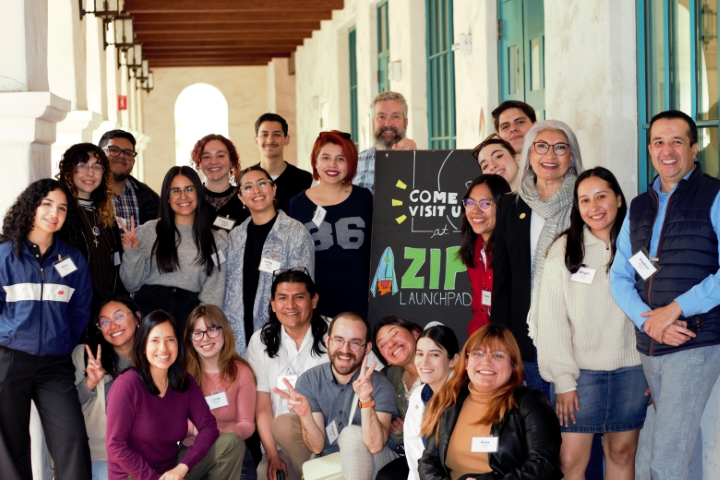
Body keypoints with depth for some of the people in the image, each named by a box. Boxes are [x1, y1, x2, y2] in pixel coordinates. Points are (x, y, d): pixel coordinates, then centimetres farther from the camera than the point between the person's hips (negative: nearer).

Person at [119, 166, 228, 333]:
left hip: (190, 313, 0)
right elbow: (132, 284, 8)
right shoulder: (148, 231, 6)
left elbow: (214, 290, 5)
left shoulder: (216, 240, 10)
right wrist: (132, 253, -7)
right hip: (149, 309, 0)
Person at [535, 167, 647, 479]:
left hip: (631, 371, 2)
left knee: (622, 454, 8)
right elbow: (552, 318, -4)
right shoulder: (563, 250, -2)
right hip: (581, 371, -2)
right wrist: (563, 379, -9)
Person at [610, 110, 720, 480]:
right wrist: (649, 321, -7)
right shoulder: (639, 208, 15)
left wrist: (674, 310, -16)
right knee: (685, 445, 14)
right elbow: (620, 277, 11)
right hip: (650, 348, 6)